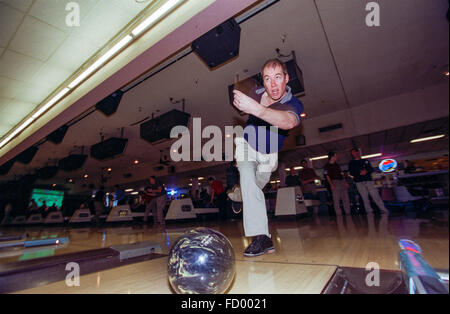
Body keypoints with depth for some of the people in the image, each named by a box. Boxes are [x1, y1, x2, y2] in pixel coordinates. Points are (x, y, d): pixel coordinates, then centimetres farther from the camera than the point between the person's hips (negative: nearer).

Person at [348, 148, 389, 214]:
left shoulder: (365, 161, 16)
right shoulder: (351, 163, 11)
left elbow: (371, 169, 10)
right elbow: (351, 173, 2)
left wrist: (366, 171, -10)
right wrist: (360, 173, -13)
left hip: (369, 180, 1)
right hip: (359, 182, -1)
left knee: (375, 195, -6)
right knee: (365, 198, -2)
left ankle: (384, 210, 0)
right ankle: (369, 212, 3)